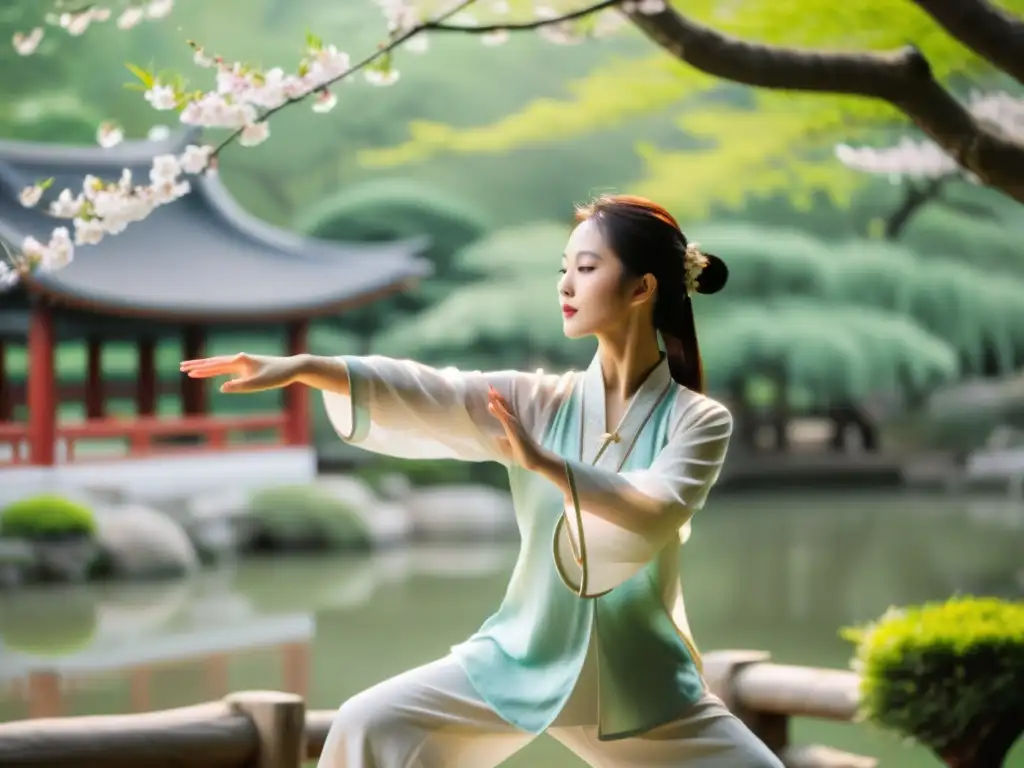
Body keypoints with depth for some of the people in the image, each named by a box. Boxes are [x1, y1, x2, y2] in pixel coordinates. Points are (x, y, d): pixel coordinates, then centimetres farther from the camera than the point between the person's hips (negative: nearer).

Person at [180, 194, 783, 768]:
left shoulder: (699, 421, -8)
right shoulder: (537, 402, -2)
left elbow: (654, 513, -26)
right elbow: (427, 398, -17)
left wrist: (545, 463, -36)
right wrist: (305, 367, -31)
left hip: (641, 682, -1)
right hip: (525, 658, 2)